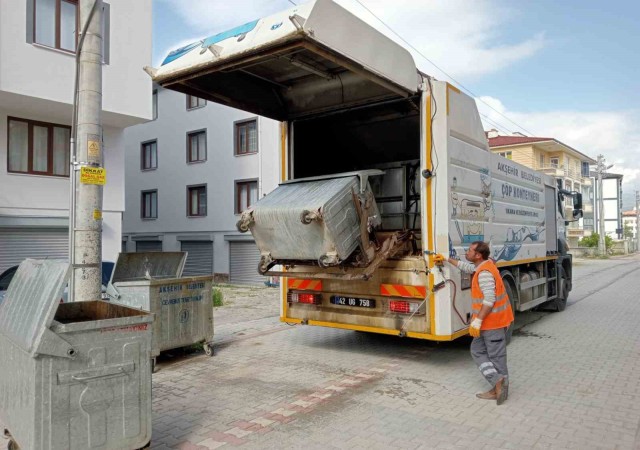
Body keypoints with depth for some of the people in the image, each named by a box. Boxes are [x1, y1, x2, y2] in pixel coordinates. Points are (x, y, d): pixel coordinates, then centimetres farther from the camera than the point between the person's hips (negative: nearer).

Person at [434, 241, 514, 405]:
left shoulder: (484, 272, -22)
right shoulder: (484, 265, 10)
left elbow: (490, 299, -27)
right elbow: (466, 267, 29)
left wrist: (478, 320, -26)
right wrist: (447, 259, 32)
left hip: (493, 321, -11)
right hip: (489, 321, 11)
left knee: (496, 356, -3)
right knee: (477, 350, 11)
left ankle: (499, 384, 5)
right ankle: (499, 386, 10)